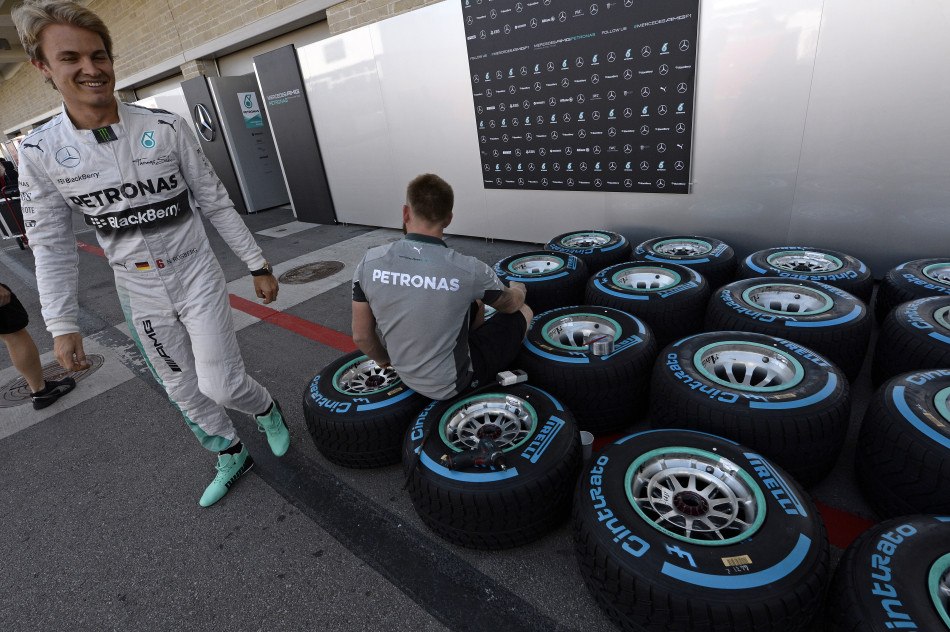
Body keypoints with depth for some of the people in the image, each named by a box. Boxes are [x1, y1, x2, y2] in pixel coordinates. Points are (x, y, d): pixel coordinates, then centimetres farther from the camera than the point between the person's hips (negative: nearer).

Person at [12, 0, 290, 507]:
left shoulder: (165, 128, -9)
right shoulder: (40, 153, -5)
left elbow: (216, 203, -3)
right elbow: (51, 245, 0)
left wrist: (258, 266, -2)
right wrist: (61, 324, -4)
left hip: (198, 279, -2)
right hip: (140, 296, 3)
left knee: (220, 386, -7)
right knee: (183, 391, 14)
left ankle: (266, 409, 28)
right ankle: (230, 456, 37)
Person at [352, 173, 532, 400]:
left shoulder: (369, 262, -16)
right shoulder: (469, 270, -24)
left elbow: (361, 337, -6)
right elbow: (511, 305, -2)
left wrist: (384, 361, 16)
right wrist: (518, 289, 23)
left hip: (407, 376, 5)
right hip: (451, 384, -4)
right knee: (524, 312, 15)